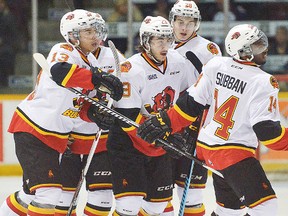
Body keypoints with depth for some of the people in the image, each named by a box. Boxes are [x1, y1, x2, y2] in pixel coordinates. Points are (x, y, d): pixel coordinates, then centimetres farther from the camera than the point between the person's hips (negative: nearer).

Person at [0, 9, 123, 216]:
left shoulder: (91, 62, 10)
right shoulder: (64, 52, -18)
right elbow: (60, 72, -42)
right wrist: (99, 78, -49)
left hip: (54, 135, 9)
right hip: (33, 130, -9)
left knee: (34, 191, 19)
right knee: (47, 191, -16)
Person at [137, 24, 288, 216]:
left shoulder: (216, 66, 0)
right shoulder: (263, 83, -18)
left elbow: (192, 103, 2)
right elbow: (266, 129, -20)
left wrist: (166, 121, 9)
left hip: (209, 146, 9)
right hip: (235, 154, -9)